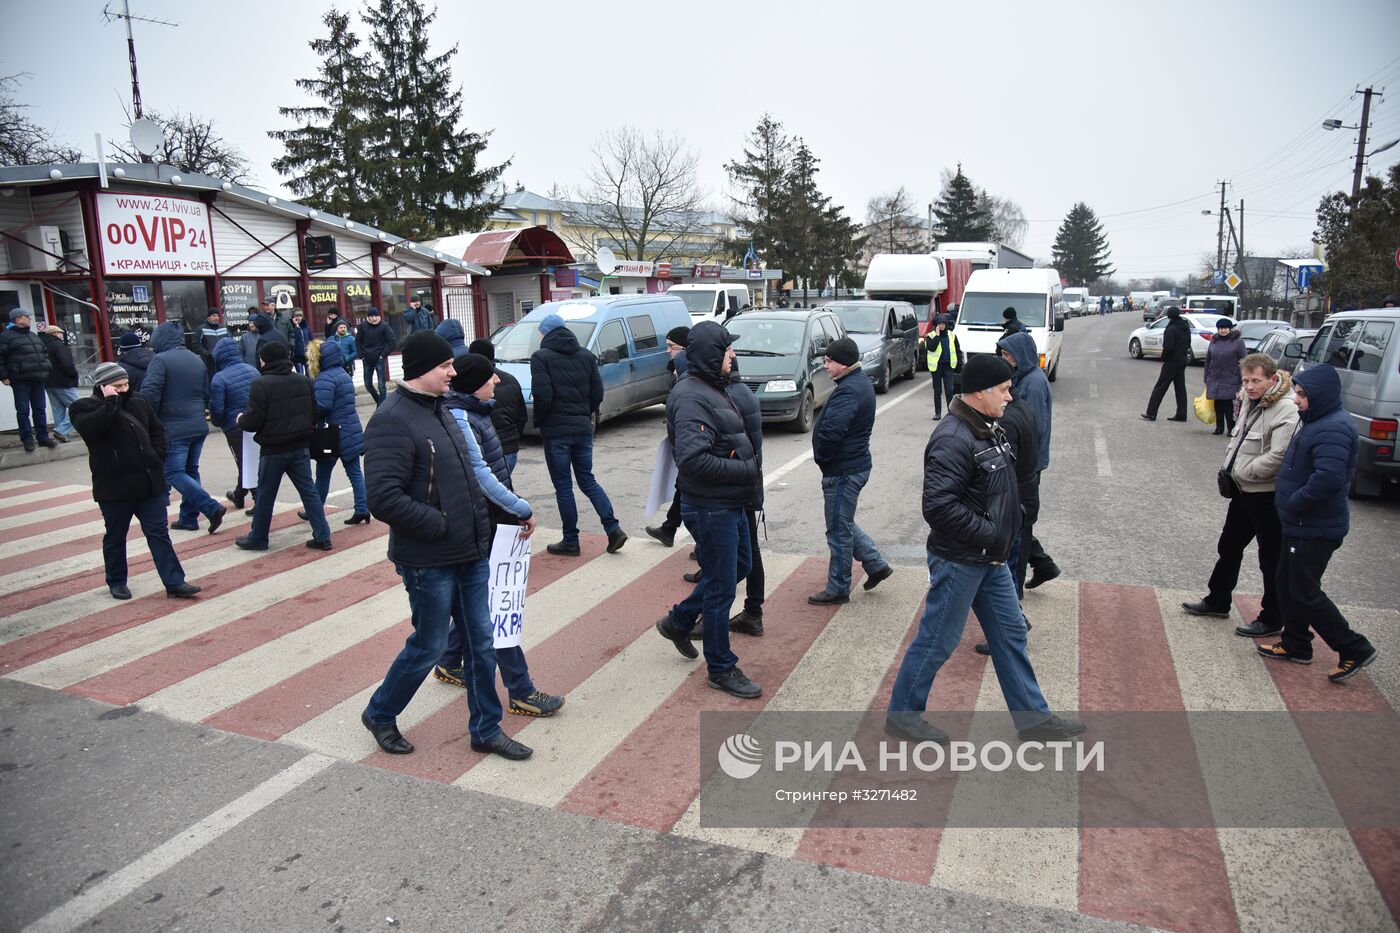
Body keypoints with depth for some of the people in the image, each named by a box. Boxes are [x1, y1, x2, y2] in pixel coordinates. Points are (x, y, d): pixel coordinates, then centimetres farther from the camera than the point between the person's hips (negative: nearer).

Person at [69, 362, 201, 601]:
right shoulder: (85, 407, -5)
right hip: (114, 489, -4)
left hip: (150, 483, 4)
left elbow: (156, 430, 18)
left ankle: (174, 582, 6)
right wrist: (111, 402, -21)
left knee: (159, 533, 4)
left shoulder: (138, 402, 9)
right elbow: (90, 428, -27)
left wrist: (157, 457, 4)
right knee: (115, 537, 12)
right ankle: (116, 582, 29)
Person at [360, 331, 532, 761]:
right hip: (429, 562, -8)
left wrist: (478, 527, 11)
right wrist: (440, 525, -19)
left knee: (482, 641, 13)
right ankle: (379, 715, 33)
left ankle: (486, 729, 28)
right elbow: (383, 498, -26)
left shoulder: (440, 411, 12)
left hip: (471, 553, 8)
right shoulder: (392, 420, -18)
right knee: (429, 646, 7)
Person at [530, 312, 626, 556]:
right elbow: (597, 392, 5)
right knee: (587, 480, 15)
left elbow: (542, 395, -16)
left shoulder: (541, 357, -7)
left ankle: (571, 541, 11)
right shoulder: (585, 355, 9)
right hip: (583, 428, 5)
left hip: (556, 430, -5)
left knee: (563, 486, 4)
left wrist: (538, 421, -1)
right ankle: (613, 528, 5)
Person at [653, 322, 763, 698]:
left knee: (739, 567, 25)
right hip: (710, 507, -10)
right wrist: (747, 471, -22)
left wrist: (750, 465, 5)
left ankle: (679, 620, 38)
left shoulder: (712, 388, 11)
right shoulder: (691, 397, -22)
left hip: (730, 504, 10)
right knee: (722, 587, 3)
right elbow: (693, 460, -30)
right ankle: (721, 670, 20)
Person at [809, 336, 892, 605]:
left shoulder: (849, 390, -23)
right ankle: (876, 564, 29)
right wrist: (825, 458, 11)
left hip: (843, 471, -10)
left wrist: (821, 458, -16)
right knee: (844, 524, 23)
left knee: (839, 530, 3)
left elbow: (831, 430, -33)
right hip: (855, 464, 10)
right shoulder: (860, 382, 11)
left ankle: (838, 588, 15)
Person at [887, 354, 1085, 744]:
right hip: (959, 561, -10)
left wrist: (1012, 517, 7)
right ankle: (901, 715, 21)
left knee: (1011, 633, 17)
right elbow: (939, 506, -30)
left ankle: (1033, 717, 31)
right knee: (937, 641, 3)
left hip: (990, 559, 10)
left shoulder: (989, 430, 7)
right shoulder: (953, 441, -25)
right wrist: (990, 535, -22)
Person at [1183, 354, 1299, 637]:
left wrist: (1241, 472, -17)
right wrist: (1229, 469, 5)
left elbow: (1278, 457, -29)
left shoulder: (1286, 409, -21)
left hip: (1268, 495, -9)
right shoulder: (1250, 401, 7)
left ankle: (1272, 619, 18)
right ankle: (1217, 601, 36)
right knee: (1229, 547, 20)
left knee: (1271, 559, 4)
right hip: (1244, 490, 9)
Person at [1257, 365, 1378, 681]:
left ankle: (1354, 649, 13)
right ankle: (1296, 645, 30)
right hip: (1300, 524, 10)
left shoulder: (1333, 429, -23)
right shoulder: (1317, 422, 10)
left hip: (1316, 530, -10)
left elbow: (1328, 478, -34)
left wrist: (1293, 504, -22)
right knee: (1287, 585, 17)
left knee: (1305, 593, 0)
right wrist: (1289, 504, 9)